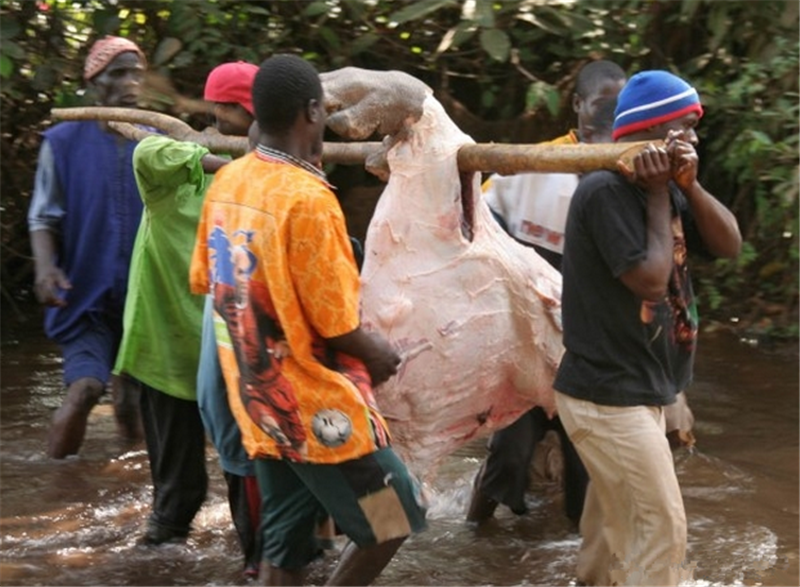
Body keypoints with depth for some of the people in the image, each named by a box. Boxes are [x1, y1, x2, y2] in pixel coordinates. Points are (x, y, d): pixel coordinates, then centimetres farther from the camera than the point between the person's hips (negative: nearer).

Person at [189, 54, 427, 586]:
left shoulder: (227, 183, 2)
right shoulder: (307, 198, -22)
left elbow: (205, 281, 14)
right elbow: (337, 326, -20)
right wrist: (380, 354, 0)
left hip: (261, 402, 8)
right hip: (319, 406, -8)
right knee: (392, 520, 9)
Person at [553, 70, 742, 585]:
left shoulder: (660, 188, 9)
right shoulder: (606, 191, -19)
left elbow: (730, 245, 4)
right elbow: (651, 279, -24)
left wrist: (688, 186, -10)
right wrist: (659, 195, -15)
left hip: (637, 392, 10)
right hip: (608, 398, -10)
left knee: (617, 524, 20)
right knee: (660, 530, -9)